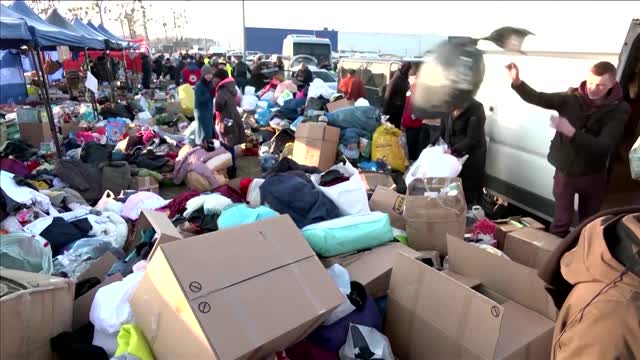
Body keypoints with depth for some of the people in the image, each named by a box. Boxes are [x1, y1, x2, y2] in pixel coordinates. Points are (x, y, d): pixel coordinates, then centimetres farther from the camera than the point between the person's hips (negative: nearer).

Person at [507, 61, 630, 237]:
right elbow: (538, 98, -20)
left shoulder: (619, 109, -13)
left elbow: (604, 146, -25)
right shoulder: (571, 98, -10)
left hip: (593, 174, 1)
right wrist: (517, 82, -39)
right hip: (565, 171, 0)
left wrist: (571, 132, -39)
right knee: (561, 221, 7)